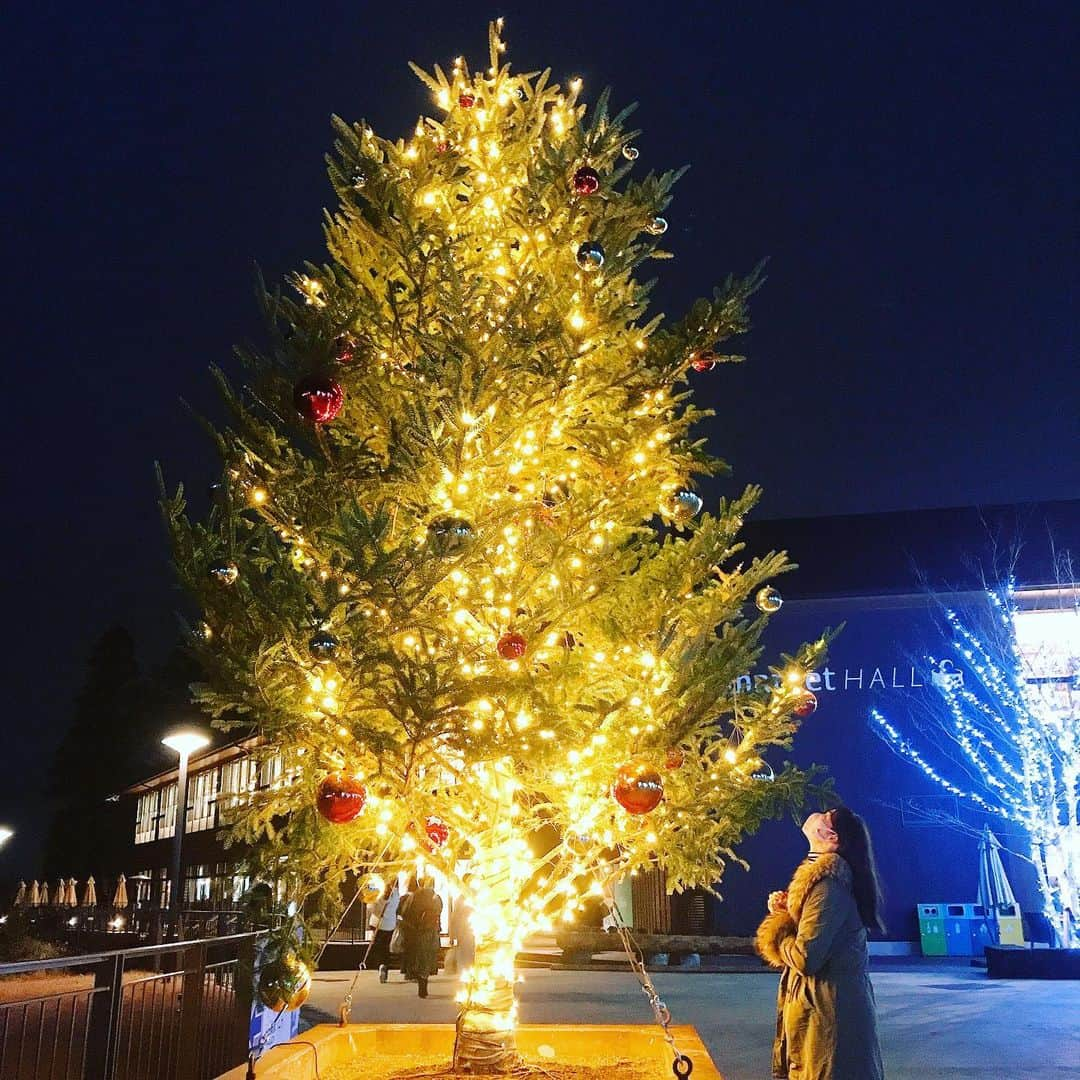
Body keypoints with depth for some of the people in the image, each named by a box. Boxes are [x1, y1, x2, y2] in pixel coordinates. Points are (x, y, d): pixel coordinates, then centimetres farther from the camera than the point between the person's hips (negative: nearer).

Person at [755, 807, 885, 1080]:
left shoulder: (827, 882, -22)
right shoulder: (827, 874, 10)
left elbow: (805, 958, -26)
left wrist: (778, 932, -7)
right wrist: (785, 912, -2)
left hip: (828, 1010, -10)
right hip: (835, 1002, 10)